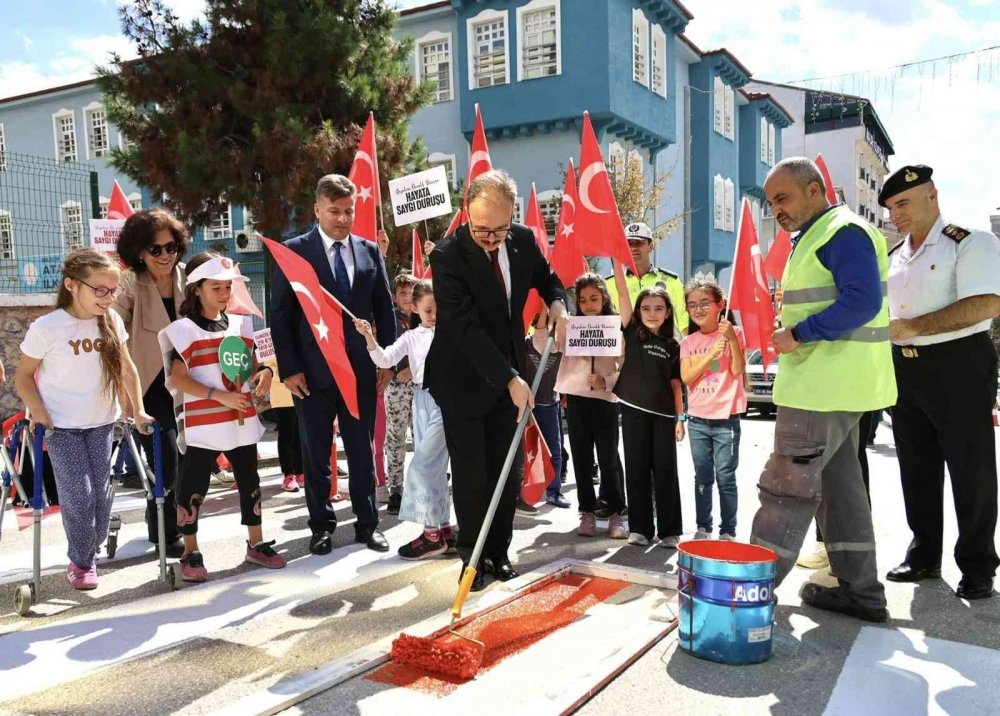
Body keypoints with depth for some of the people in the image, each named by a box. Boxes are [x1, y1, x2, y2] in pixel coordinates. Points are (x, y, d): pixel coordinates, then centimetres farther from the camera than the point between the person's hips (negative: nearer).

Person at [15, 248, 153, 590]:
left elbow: (126, 368, 7)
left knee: (101, 492, 6)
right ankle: (80, 562, 14)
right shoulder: (46, 327, -16)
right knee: (78, 493, -7)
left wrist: (138, 410, 3)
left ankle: (89, 554, 27)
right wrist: (37, 412, -17)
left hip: (102, 422, 4)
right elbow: (23, 375, -4)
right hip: (61, 425, -3)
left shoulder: (112, 321, -4)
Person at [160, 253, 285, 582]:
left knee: (249, 481, 13)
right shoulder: (184, 329, -8)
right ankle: (190, 554, 18)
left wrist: (264, 371, -8)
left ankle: (256, 544, 27)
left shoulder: (239, 325, 9)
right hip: (202, 422, -5)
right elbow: (177, 378, -13)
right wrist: (219, 395, -21)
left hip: (242, 418, 6)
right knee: (194, 486, 3)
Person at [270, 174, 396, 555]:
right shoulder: (295, 251, -1)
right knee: (316, 454, 8)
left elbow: (384, 308, 11)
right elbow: (280, 315, -3)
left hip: (361, 367, 2)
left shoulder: (370, 251, 8)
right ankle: (322, 525, 22)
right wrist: (289, 369, -8)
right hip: (313, 370, -2)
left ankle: (367, 523, 21)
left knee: (363, 451, 9)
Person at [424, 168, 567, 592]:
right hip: (464, 378, -5)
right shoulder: (448, 256, -21)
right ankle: (472, 555, 19)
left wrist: (557, 303, -7)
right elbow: (467, 329, -26)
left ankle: (498, 551, 25)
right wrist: (511, 379, -29)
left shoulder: (523, 240, -4)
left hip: (509, 373, 5)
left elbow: (546, 277, 17)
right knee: (471, 473, 1)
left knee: (505, 472, 10)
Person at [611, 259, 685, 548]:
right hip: (634, 410, -1)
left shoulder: (673, 346, 6)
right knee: (636, 469, 5)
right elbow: (622, 293, -6)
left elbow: (675, 384, 8)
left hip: (663, 413, 1)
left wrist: (680, 418, 2)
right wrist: (618, 259, -14)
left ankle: (670, 530, 12)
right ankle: (640, 528, 14)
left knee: (665, 471, 4)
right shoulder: (632, 332, 2)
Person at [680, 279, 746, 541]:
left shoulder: (733, 333, -1)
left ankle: (728, 531, 8)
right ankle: (703, 528, 20)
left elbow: (737, 370, -12)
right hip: (698, 418, 3)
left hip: (726, 418, -3)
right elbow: (686, 377, -5)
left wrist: (732, 338, -21)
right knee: (702, 478, 11)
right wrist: (711, 354, -15)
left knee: (726, 478, 0)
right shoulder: (688, 342, 7)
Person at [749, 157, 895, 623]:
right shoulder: (812, 238, 19)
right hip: (826, 383, 11)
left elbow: (863, 302, -24)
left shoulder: (843, 232, -12)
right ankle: (859, 590, 23)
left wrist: (798, 334, -21)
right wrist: (794, 335, 10)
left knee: (787, 484, -7)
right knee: (838, 483, 14)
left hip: (826, 386, -11)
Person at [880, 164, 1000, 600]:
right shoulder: (893, 258, 15)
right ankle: (924, 556, 24)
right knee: (917, 469, 12)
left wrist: (911, 327, -21)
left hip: (958, 365, -6)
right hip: (904, 368, 7)